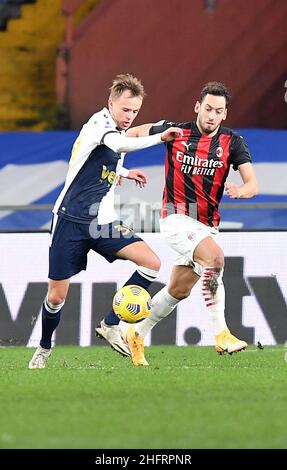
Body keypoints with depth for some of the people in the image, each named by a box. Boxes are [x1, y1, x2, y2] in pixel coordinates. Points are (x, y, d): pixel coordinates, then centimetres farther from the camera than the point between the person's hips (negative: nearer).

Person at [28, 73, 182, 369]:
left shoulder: (116, 130, 13)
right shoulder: (100, 122, -12)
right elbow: (120, 145, -35)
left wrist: (124, 173, 25)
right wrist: (160, 137, -27)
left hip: (102, 222, 7)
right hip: (71, 219, -7)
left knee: (151, 263, -14)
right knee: (57, 295, -1)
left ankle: (110, 326, -5)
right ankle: (44, 349, 26)